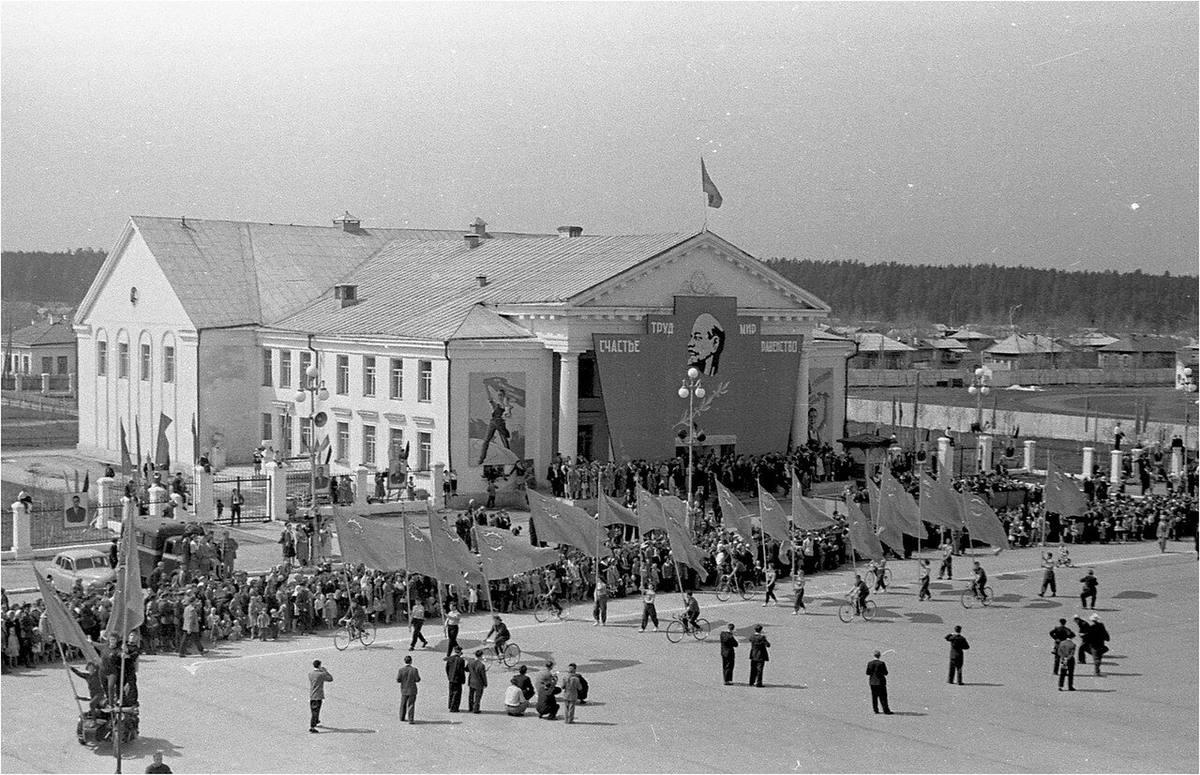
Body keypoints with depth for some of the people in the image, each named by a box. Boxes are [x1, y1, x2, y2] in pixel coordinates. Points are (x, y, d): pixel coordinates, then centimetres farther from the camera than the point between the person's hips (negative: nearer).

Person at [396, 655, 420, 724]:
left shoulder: (401, 670, -10)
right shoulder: (414, 670, -13)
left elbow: (398, 680, -9)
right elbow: (418, 679, -10)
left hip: (404, 690, 2)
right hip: (412, 690, -2)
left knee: (403, 704, 19)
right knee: (411, 705, 2)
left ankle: (402, 718, 30)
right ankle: (411, 720, -2)